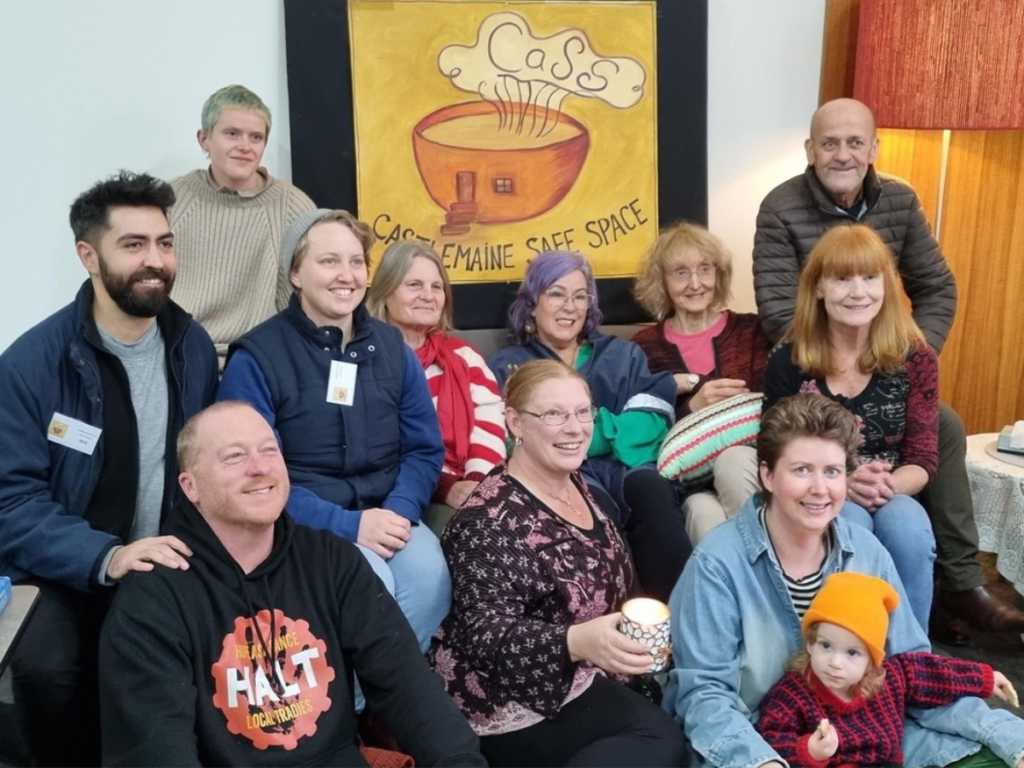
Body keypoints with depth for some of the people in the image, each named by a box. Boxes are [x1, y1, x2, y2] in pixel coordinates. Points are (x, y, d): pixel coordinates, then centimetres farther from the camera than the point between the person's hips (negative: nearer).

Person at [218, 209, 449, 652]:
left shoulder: (393, 348, 10)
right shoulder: (256, 358, -4)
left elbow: (424, 449, 9)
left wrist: (399, 511, -11)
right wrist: (348, 525, -19)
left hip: (387, 516, 4)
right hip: (304, 525, -4)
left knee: (430, 576, -25)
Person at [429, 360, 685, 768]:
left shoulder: (576, 484, 6)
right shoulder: (491, 520, -22)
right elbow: (485, 634, -28)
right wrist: (578, 642, -42)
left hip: (578, 677, 9)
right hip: (515, 707, -9)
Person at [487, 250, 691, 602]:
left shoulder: (623, 355, 24)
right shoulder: (506, 367, 18)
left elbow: (649, 425, 7)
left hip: (626, 471, 2)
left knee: (650, 489, -33)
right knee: (594, 504, -36)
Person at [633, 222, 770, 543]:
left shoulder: (750, 330, 12)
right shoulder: (645, 346, 10)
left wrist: (688, 385, -11)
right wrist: (691, 408, -18)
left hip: (746, 461, 1)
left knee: (734, 460, -34)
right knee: (705, 514, -35)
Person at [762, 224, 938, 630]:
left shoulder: (915, 358, 0)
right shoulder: (788, 361, -5)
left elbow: (923, 458, 0)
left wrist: (889, 485, -24)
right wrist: (841, 483, -21)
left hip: (893, 496, 2)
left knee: (908, 530, -31)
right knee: (849, 523, -34)